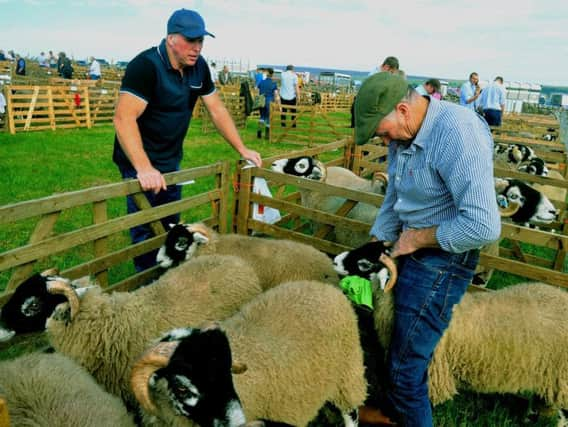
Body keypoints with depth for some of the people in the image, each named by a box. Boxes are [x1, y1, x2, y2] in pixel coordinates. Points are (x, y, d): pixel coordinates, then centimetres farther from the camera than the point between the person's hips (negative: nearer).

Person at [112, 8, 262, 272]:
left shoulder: (198, 66, -2)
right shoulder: (146, 65, -23)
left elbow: (217, 110, 5)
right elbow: (124, 118, -31)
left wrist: (242, 150, 1)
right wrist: (144, 168, -40)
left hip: (171, 161, 7)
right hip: (140, 164, -7)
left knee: (170, 226, 17)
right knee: (145, 230, -1)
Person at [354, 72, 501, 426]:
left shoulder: (459, 134, -26)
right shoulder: (403, 137, 2)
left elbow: (483, 227, -31)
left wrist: (417, 238, -19)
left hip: (442, 260, -9)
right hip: (411, 251, 9)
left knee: (406, 364, 2)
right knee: (395, 343, 23)